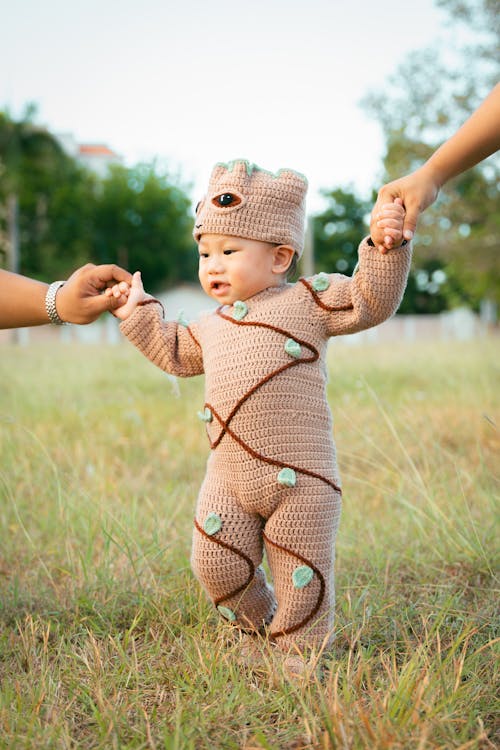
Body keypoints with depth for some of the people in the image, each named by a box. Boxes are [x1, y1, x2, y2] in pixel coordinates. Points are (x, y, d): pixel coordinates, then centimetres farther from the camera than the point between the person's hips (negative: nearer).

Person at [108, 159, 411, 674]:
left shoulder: (308, 302, -1)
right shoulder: (210, 327, 18)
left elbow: (372, 301, -7)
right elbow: (175, 353, 35)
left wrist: (384, 247, -20)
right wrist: (139, 313, 33)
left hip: (298, 477, -5)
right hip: (228, 477, 6)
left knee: (301, 575, 4)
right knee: (216, 566, 9)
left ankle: (299, 650, 27)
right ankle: (256, 621, 37)